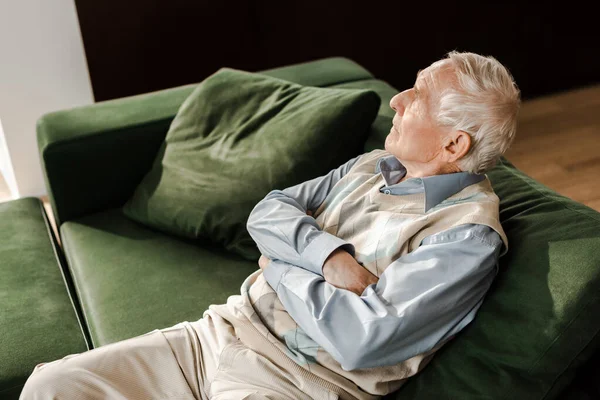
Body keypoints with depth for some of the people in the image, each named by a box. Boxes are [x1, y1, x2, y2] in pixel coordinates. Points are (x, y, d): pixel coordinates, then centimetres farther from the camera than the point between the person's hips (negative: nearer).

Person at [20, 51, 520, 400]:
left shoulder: (468, 233, -14)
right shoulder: (370, 166, 10)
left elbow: (362, 340, -23)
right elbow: (267, 212, 5)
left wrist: (280, 262, -9)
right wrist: (326, 254, -15)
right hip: (224, 330, 7)